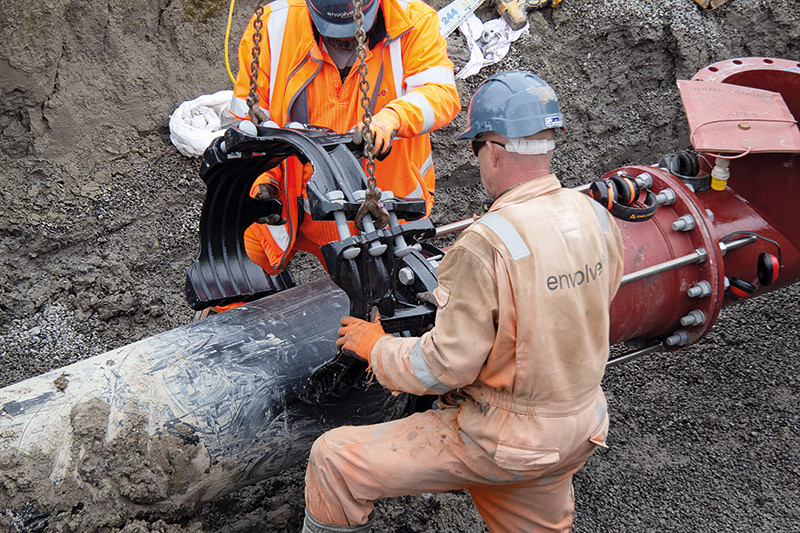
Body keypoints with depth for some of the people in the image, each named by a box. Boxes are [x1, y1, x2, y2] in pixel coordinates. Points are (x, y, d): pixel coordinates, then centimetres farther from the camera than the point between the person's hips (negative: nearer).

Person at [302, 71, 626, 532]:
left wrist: (376, 347, -3)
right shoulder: (596, 216, -4)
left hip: (505, 439, -7)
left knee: (334, 461, 0)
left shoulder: (487, 245, -27)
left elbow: (447, 367, -22)